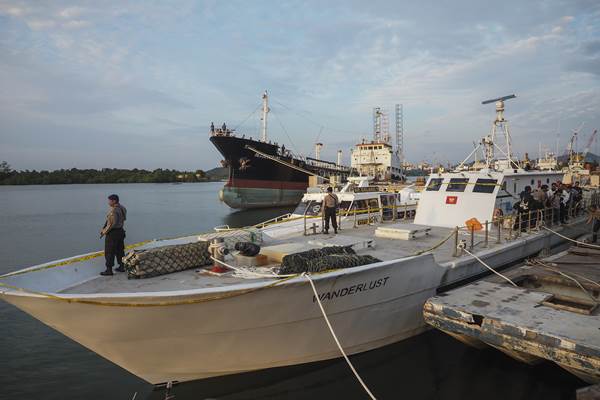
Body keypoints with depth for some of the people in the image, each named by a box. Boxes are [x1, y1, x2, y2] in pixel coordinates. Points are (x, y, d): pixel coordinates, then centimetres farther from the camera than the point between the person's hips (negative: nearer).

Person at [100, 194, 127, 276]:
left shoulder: (113, 210, -21)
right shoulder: (122, 208, 8)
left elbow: (113, 224, -24)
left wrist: (105, 231, -10)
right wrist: (104, 228, 11)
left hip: (112, 233, -9)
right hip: (120, 231, 9)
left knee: (109, 252, -1)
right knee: (120, 250, 16)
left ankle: (109, 270, 4)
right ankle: (121, 267, 24)